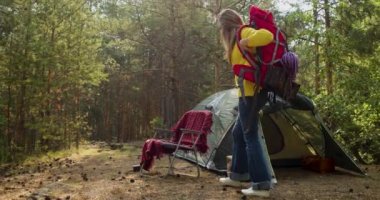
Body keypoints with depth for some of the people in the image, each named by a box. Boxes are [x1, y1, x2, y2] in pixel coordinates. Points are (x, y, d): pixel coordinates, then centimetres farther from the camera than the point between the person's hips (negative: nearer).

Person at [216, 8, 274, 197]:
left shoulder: (245, 32, -9)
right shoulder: (239, 37, 18)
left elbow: (267, 36, -28)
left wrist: (245, 43, -19)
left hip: (251, 93, -10)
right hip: (251, 93, 10)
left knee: (250, 136, -6)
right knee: (238, 133, 17)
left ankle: (261, 184, -1)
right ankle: (238, 176, 28)